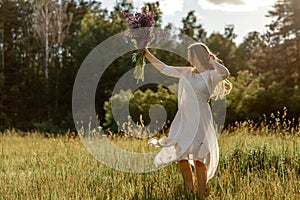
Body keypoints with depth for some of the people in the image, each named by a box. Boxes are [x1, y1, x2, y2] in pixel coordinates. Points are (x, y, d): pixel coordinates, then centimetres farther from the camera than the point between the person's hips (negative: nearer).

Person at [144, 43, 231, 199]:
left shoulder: (210, 75, -4)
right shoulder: (186, 73, 13)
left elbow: (225, 74, -25)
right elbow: (164, 68, 20)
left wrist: (211, 60, -11)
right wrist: (147, 53, 20)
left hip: (200, 119, -6)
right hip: (184, 118, 6)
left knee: (199, 158, -7)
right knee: (180, 154, 2)